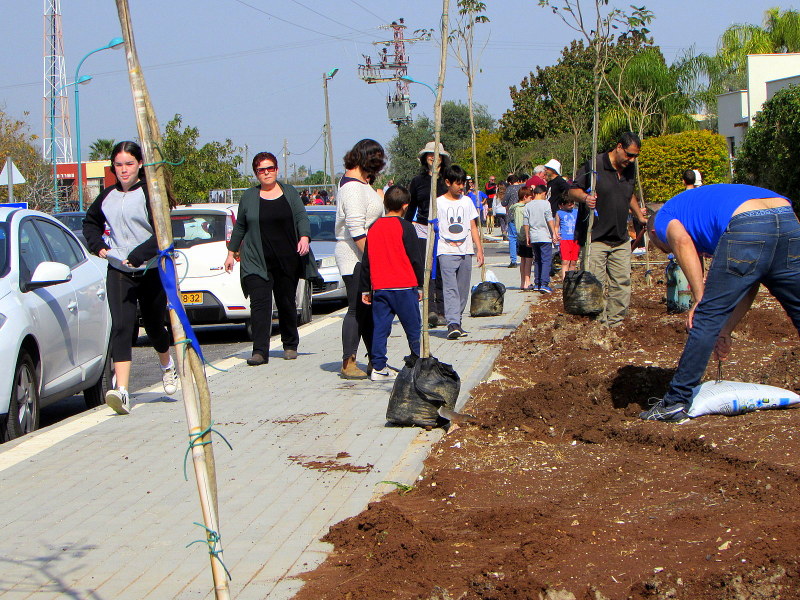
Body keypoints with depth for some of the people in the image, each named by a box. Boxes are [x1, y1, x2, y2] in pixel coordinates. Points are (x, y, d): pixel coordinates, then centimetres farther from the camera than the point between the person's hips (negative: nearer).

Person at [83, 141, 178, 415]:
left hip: (151, 270, -2)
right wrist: (98, 245, 9)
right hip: (118, 271, 3)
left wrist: (138, 255, -24)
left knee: (154, 325, 12)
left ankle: (167, 365, 45)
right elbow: (90, 222, 26)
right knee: (121, 326, -12)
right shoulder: (108, 196, 8)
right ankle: (121, 391, -22)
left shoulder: (150, 194, -8)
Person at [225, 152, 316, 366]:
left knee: (287, 302, 7)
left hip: (287, 260, 1)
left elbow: (302, 218, 3)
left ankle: (290, 345, 23)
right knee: (259, 302, -12)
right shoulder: (248, 196, 10)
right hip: (257, 261, -1)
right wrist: (231, 253, 14)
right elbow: (239, 227, 16)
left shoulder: (289, 192, 10)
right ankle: (260, 351, -18)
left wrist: (304, 237, -16)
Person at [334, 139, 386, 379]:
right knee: (358, 309, -6)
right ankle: (349, 364, -1)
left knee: (369, 308, 11)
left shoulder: (360, 183, 17)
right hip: (355, 257, -10)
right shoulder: (354, 187, -16)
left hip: (364, 257, 10)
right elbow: (355, 229, -23)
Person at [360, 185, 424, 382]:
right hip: (404, 286, -4)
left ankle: (378, 367, 3)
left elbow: (366, 261, 11)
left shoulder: (373, 228, 8)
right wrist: (420, 285, 4)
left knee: (380, 328, 6)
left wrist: (365, 289, 16)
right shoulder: (405, 227, -6)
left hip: (379, 288, 4)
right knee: (413, 328, 5)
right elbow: (415, 258, -5)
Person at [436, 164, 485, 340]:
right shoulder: (439, 203, 2)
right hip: (446, 252, -4)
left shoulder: (467, 201, 13)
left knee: (463, 290, 5)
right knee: (450, 288, -15)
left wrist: (479, 248, 7)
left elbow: (473, 227, 15)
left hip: (466, 252, 4)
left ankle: (457, 322, 14)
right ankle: (453, 324, -23)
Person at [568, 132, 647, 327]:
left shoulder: (630, 170, 11)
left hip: (621, 239, 6)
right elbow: (573, 190, -8)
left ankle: (614, 322, 11)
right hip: (595, 239, -6)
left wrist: (640, 217, 36)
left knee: (622, 283, 4)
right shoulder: (594, 165, -10)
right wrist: (585, 197, -27)